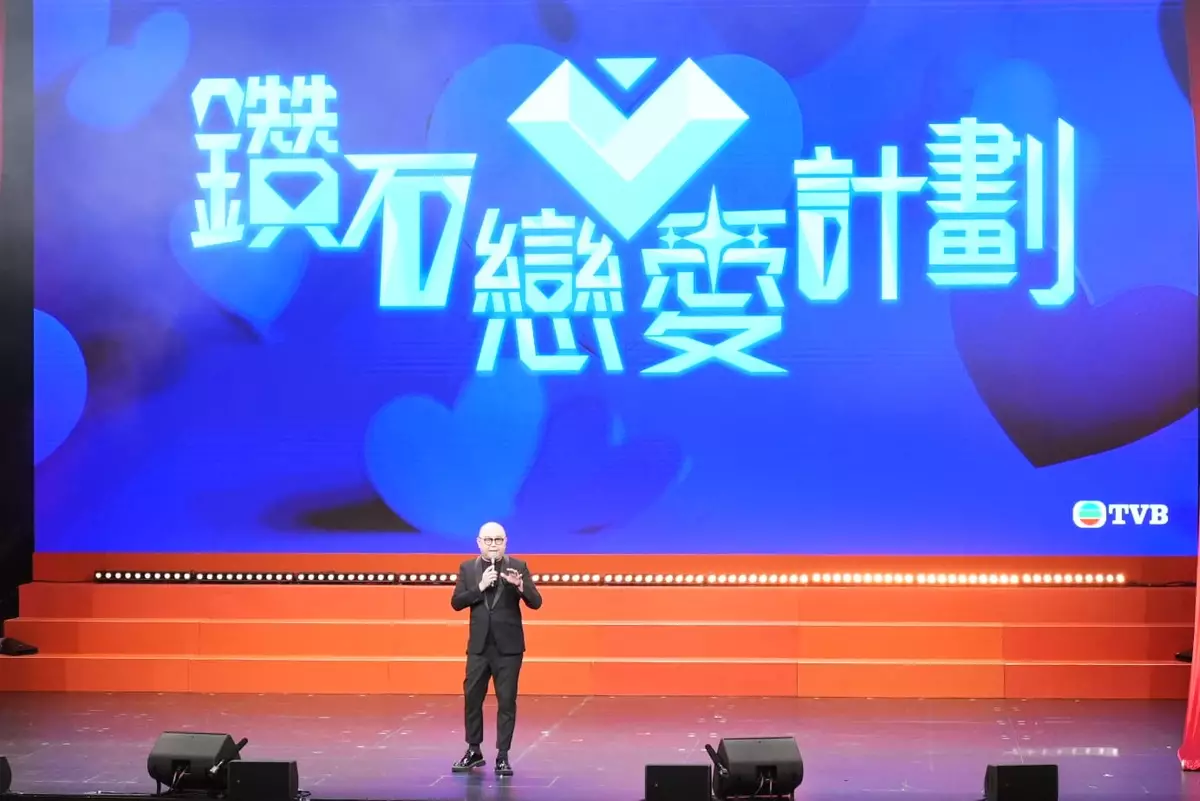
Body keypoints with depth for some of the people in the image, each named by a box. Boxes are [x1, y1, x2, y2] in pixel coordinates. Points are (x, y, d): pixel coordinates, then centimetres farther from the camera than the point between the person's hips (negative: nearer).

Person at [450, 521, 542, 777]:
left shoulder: (518, 567, -2)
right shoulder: (467, 568, 4)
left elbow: (536, 603, -7)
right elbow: (456, 602, -4)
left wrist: (520, 585, -27)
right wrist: (480, 587, -18)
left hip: (508, 646, -2)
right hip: (479, 645, 2)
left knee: (506, 701, 0)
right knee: (472, 698, 6)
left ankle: (502, 756, 6)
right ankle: (473, 751, 20)